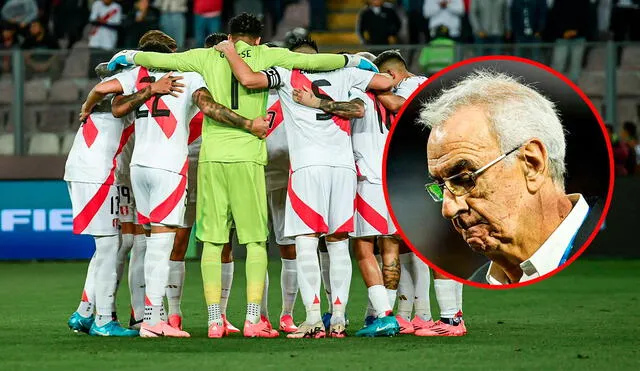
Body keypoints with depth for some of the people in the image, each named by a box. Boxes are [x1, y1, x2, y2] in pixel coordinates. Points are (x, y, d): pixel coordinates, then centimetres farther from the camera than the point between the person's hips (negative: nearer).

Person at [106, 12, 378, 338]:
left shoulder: (208, 57, 10)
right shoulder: (266, 56, 7)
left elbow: (162, 59, 11)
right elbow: (310, 61, 5)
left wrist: (129, 56, 28)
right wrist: (352, 60, 18)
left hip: (211, 156, 2)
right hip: (247, 157, -2)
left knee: (213, 241, 4)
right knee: (256, 240, 4)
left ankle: (215, 321, 0)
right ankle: (253, 319, -3)